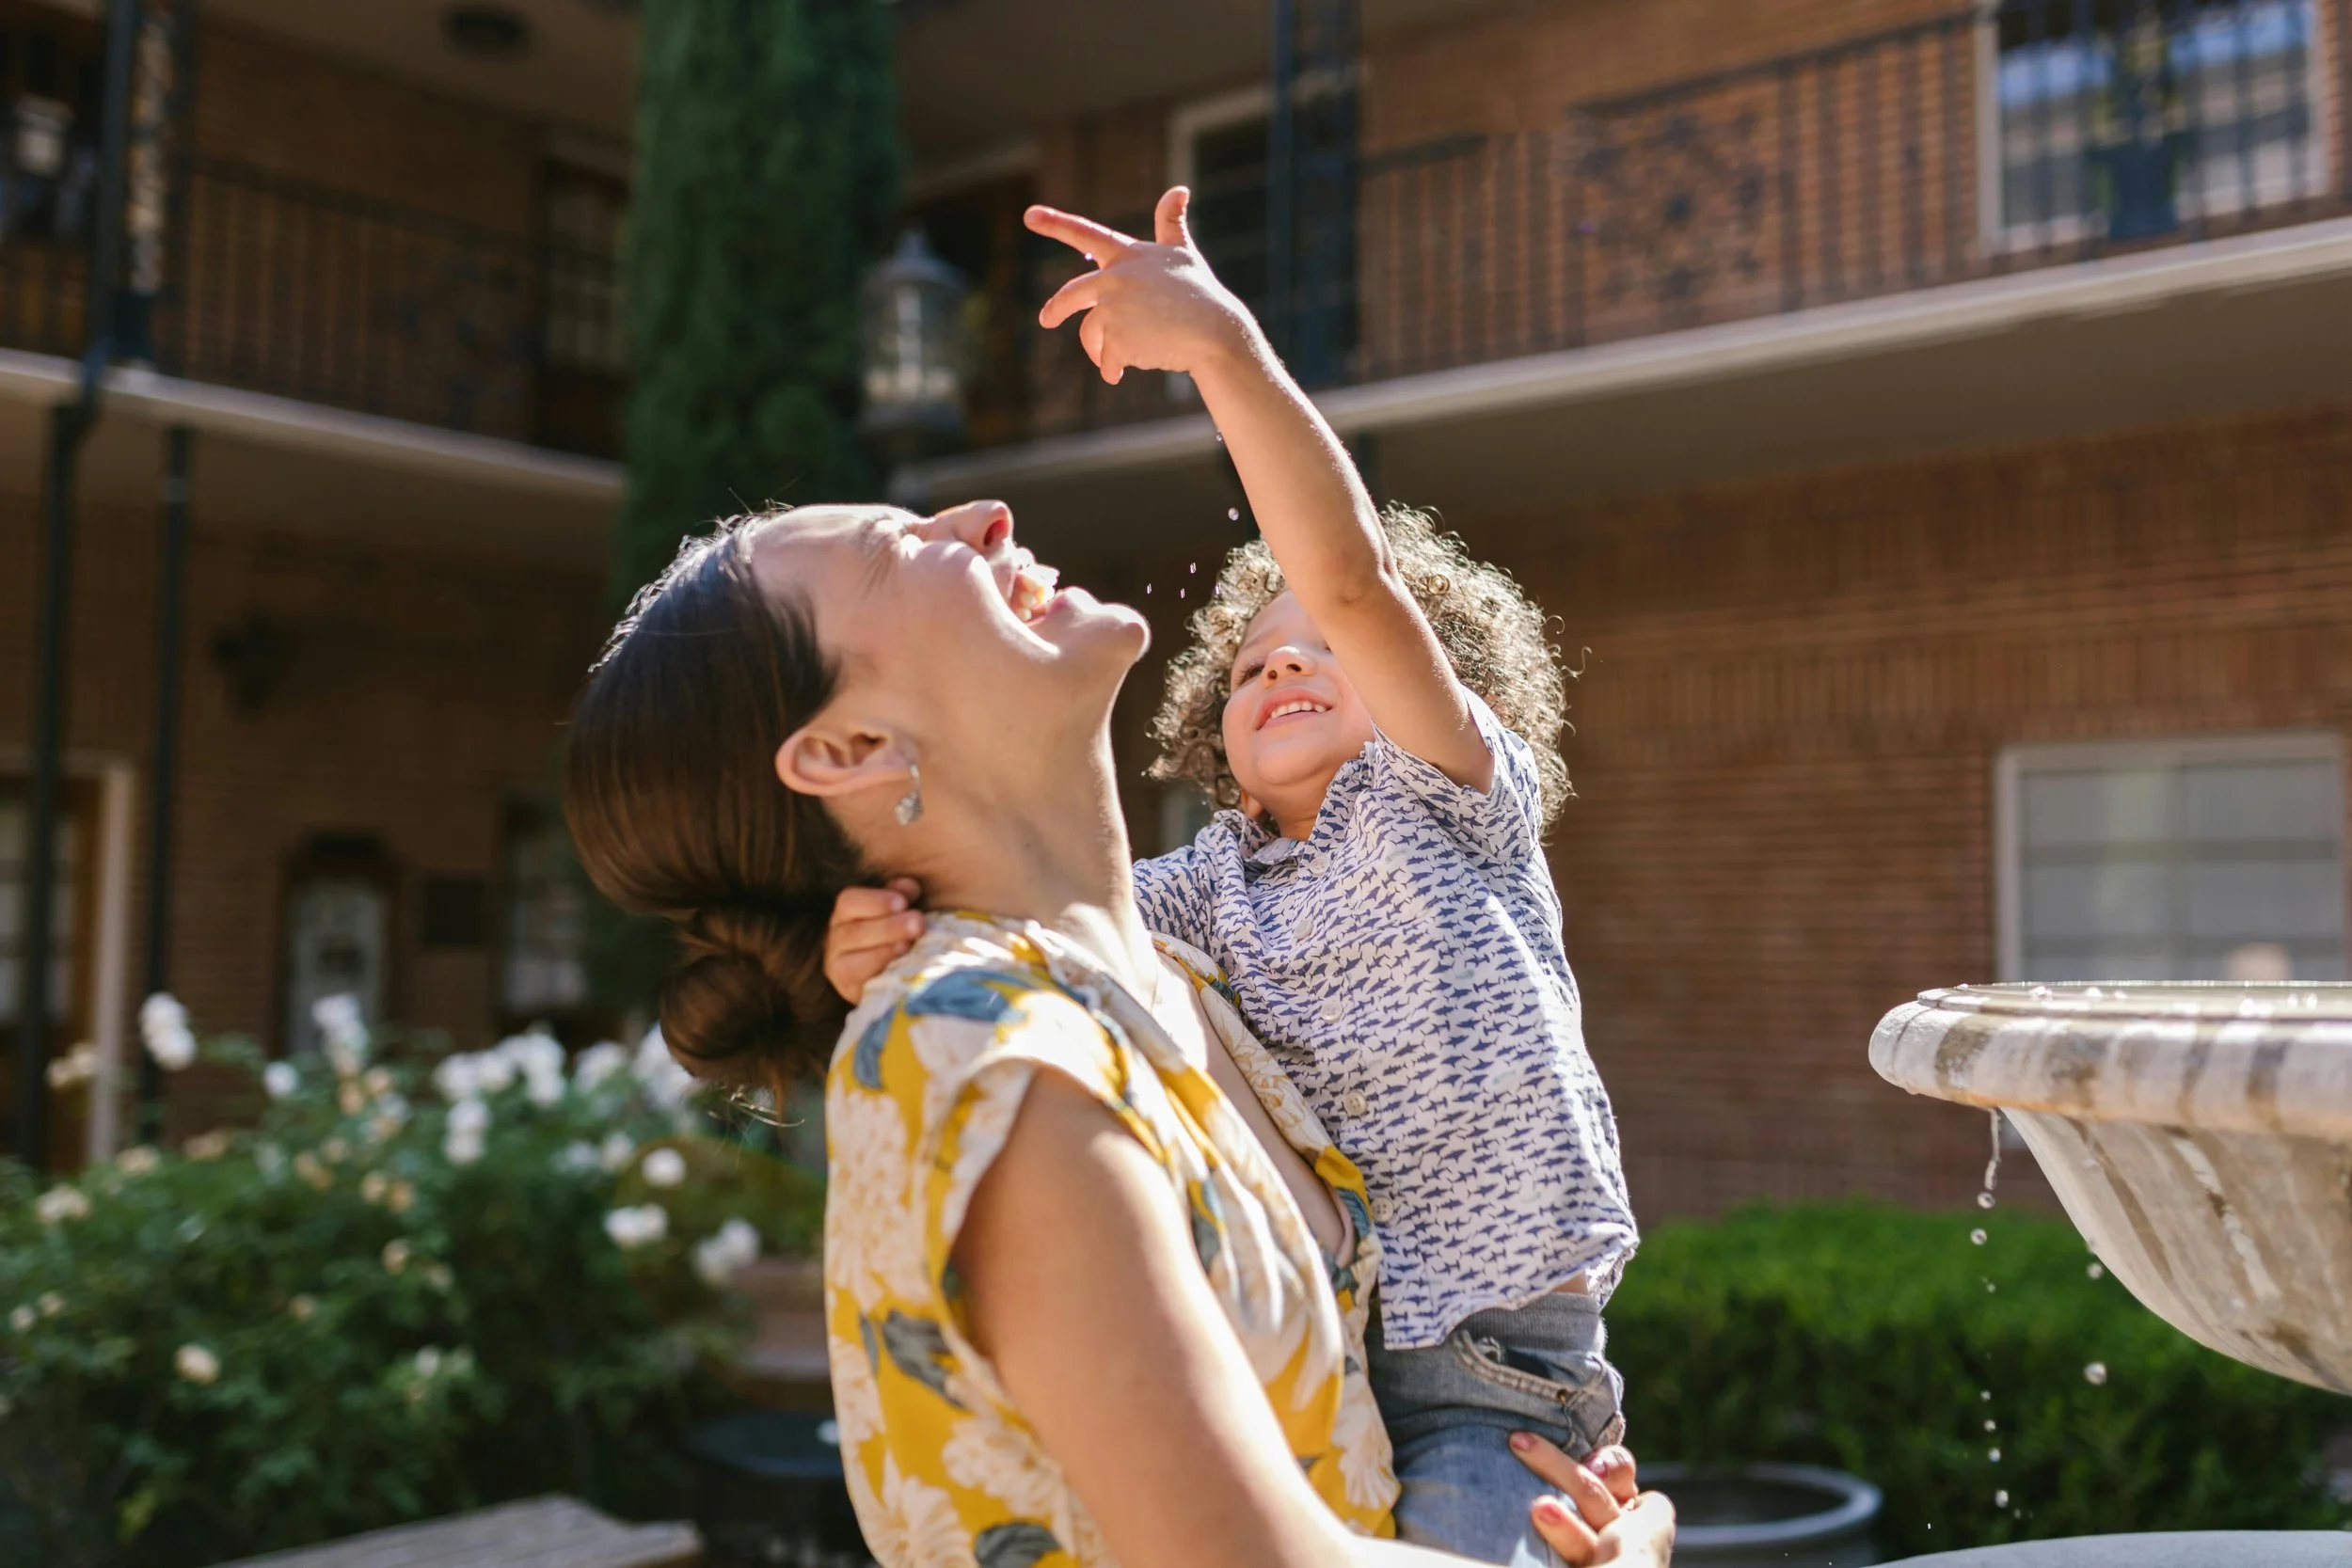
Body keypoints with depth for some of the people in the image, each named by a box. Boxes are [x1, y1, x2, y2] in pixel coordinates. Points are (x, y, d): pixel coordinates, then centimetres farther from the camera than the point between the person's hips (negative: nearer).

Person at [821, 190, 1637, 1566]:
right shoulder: (1213, 886, 13)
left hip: (1489, 1377, -4)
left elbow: (1352, 581, -17)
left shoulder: (1453, 797, -1)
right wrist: (887, 949, -25)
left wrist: (1223, 342, -27)